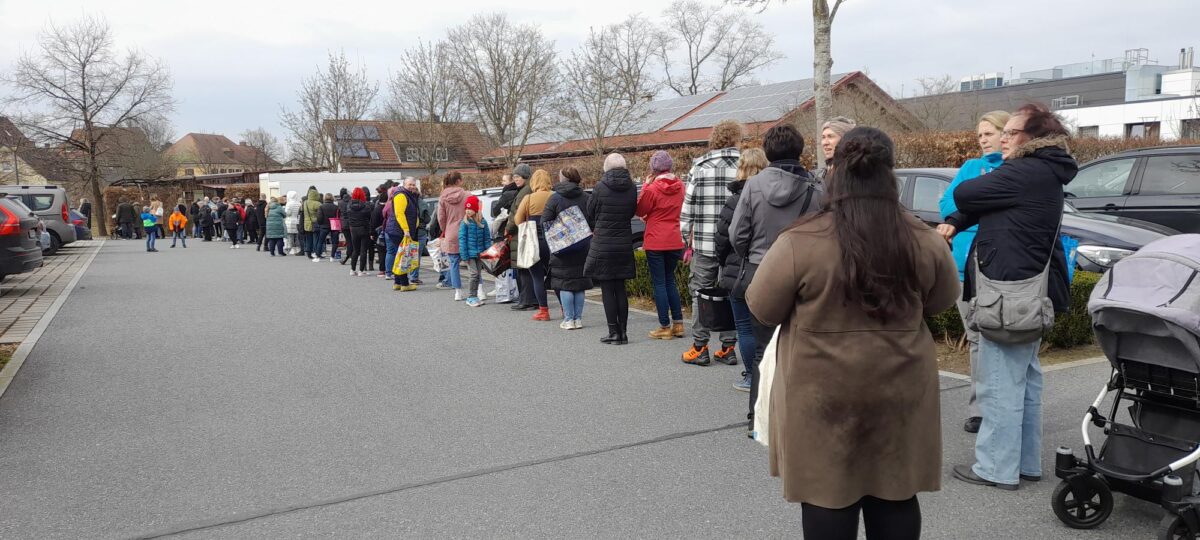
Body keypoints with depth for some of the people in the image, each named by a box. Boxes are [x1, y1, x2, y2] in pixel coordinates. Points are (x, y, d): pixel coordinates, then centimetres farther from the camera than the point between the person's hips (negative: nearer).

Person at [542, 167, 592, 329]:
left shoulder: (555, 198, -4)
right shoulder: (586, 198, 2)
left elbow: (544, 221, -6)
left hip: (561, 246, -3)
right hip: (582, 247, 3)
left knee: (564, 284, 3)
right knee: (580, 283, 10)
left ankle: (568, 320, 3)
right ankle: (578, 318, 12)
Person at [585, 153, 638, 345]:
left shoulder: (600, 187, -11)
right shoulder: (631, 188, -1)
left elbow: (590, 213, 1)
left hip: (602, 245, -4)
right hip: (624, 244, 4)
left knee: (607, 290, 2)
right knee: (621, 289, 12)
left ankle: (614, 332, 3)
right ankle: (623, 332, 14)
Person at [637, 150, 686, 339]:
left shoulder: (652, 189, -14)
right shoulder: (679, 186, 2)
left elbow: (640, 211, -2)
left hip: (656, 241, -5)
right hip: (675, 241, 5)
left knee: (659, 283, 2)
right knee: (670, 280, 17)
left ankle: (665, 327, 5)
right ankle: (678, 323, 16)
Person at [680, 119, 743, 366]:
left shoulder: (699, 167, -2)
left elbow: (688, 206, -1)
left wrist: (686, 238, 9)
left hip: (705, 243, -1)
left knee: (701, 294, 8)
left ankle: (699, 348, 11)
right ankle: (728, 347, 15)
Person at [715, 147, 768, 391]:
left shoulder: (734, 202, -12)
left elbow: (722, 239, -8)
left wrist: (724, 264, 10)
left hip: (740, 273, -5)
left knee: (745, 327, 4)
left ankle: (752, 376, 9)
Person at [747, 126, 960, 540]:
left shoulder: (800, 243, -17)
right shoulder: (924, 241, -6)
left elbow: (762, 309, -6)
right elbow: (942, 301, 10)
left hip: (823, 394, -3)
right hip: (900, 391, 3)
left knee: (827, 497, 10)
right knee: (895, 497, 17)